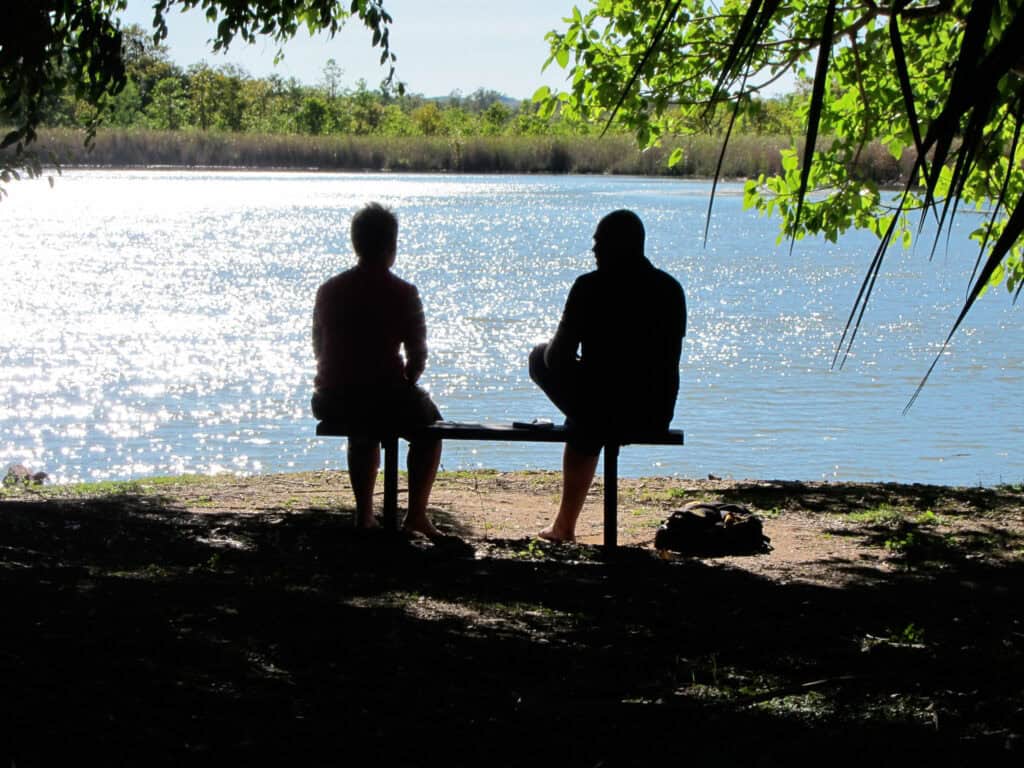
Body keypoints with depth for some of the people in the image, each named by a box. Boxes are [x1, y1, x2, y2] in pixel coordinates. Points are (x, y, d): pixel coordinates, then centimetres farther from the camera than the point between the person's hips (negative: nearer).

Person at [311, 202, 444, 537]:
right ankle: (416, 514, 18)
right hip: (385, 396, -4)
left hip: (332, 403, 4)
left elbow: (320, 349, 11)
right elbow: (417, 356, -8)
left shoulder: (329, 290, 3)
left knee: (363, 429, 39)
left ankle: (365, 514, 35)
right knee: (429, 424, 27)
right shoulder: (403, 294, -9)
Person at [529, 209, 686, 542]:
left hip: (602, 409, -5)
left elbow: (559, 358, -8)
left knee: (541, 358, 24)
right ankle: (565, 525, 48)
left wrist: (548, 353, 16)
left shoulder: (590, 287, -10)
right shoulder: (671, 289, 4)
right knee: (582, 425, 37)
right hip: (657, 415, 5)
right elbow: (668, 361, 13)